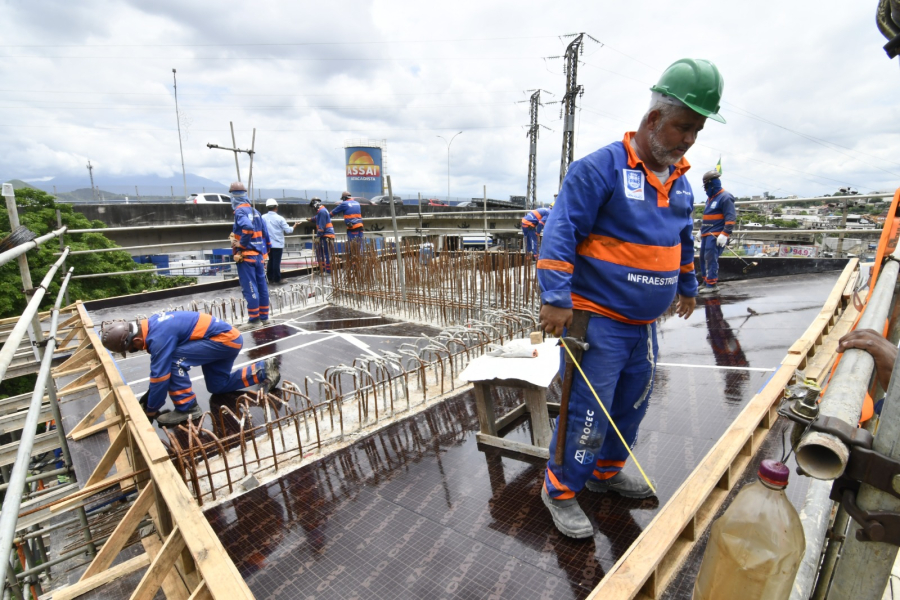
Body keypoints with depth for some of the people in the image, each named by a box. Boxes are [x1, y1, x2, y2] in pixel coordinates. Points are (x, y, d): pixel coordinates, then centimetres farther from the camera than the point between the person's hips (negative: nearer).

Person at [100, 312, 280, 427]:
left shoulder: (159, 336, -24)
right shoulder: (151, 325, 4)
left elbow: (160, 374, -18)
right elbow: (158, 367, 17)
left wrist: (151, 410, -4)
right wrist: (151, 393, 22)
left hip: (225, 339, -10)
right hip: (229, 336, 10)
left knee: (175, 359, -18)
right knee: (218, 386, 17)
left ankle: (187, 408, -7)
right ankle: (264, 370, 21)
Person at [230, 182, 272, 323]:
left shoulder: (240, 211, -11)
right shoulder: (255, 211, 11)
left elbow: (248, 227, -30)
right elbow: (265, 232, 13)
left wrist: (241, 243, -17)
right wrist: (266, 250, 20)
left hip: (246, 255, -7)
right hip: (259, 254, 7)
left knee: (249, 287, -2)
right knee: (262, 285, 10)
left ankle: (254, 317, 3)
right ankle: (264, 315, 18)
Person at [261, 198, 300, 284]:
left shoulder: (263, 217, -2)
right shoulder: (279, 218, -12)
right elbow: (288, 230, -9)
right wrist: (294, 226, 9)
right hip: (278, 244, -4)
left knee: (270, 260, 16)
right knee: (276, 262, 1)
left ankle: (270, 278, 20)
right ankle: (277, 279, 6)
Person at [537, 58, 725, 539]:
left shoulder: (679, 181, 13)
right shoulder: (600, 168, -12)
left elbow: (683, 239, 27)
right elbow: (561, 232, -18)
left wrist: (687, 285, 35)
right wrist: (555, 298, -25)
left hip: (645, 323, 8)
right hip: (598, 320, -8)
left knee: (633, 402, 19)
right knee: (588, 412, -3)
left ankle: (606, 471, 41)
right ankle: (560, 490, 19)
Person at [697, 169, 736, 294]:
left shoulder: (725, 198, -10)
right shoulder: (710, 198, 18)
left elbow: (730, 218, -16)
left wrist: (725, 234, -23)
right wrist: (701, 230, 28)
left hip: (716, 235, -9)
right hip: (707, 234, 9)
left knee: (711, 258, -13)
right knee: (703, 258, 10)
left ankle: (712, 285, -11)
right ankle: (706, 281, 18)